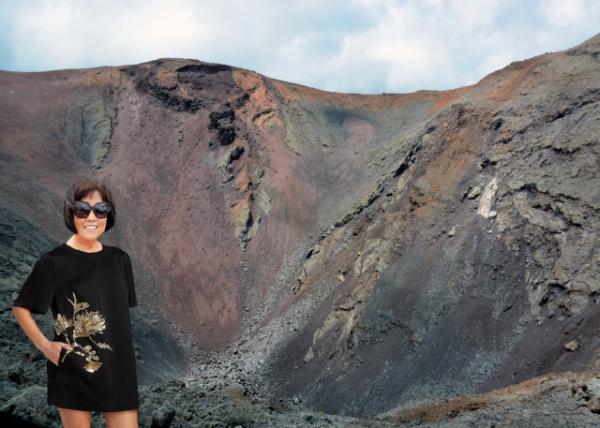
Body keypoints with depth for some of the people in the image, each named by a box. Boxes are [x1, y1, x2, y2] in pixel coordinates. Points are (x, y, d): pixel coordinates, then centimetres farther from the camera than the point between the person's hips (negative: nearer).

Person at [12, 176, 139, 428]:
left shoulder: (119, 260, 7)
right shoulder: (54, 262, -7)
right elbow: (20, 307, -1)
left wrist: (123, 351, 12)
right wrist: (44, 345, -9)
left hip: (118, 370, 5)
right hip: (73, 372, -4)